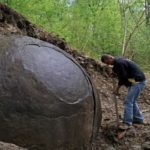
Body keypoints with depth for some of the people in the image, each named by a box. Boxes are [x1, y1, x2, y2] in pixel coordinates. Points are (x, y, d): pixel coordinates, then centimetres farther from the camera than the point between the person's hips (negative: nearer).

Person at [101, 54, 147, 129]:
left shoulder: (119, 63, -19)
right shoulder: (119, 60, 13)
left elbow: (123, 77, -18)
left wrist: (117, 88, -5)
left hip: (138, 81, -11)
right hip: (136, 81, 11)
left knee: (128, 101, -11)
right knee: (132, 100, 18)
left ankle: (127, 123, -10)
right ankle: (138, 119, 28)